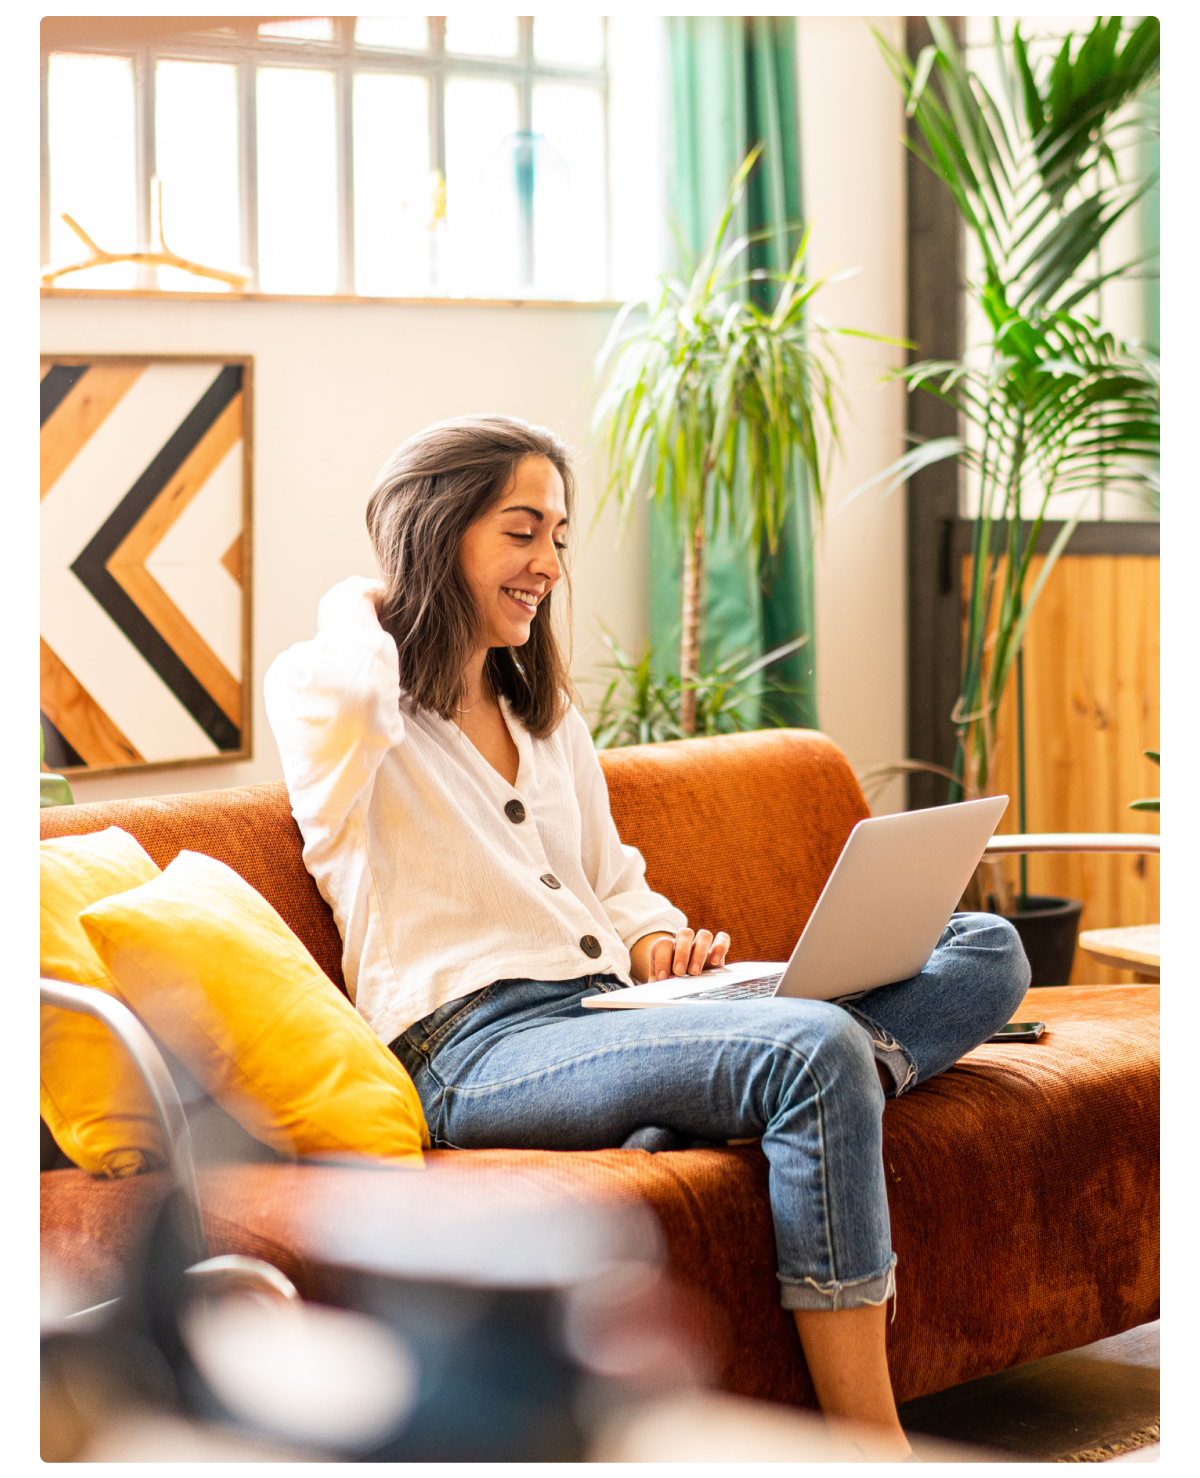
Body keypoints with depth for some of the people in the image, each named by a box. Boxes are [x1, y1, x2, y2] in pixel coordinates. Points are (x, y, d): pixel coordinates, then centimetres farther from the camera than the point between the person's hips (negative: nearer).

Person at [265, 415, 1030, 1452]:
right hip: (481, 1047, -8)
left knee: (987, 951, -5)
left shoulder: (548, 717, 27)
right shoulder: (335, 706, 2)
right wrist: (358, 609, -1)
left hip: (614, 1015, 8)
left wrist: (658, 942, 4)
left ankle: (704, 1114, -30)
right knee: (817, 1046, -34)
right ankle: (874, 1444, -32)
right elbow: (342, 696, -25)